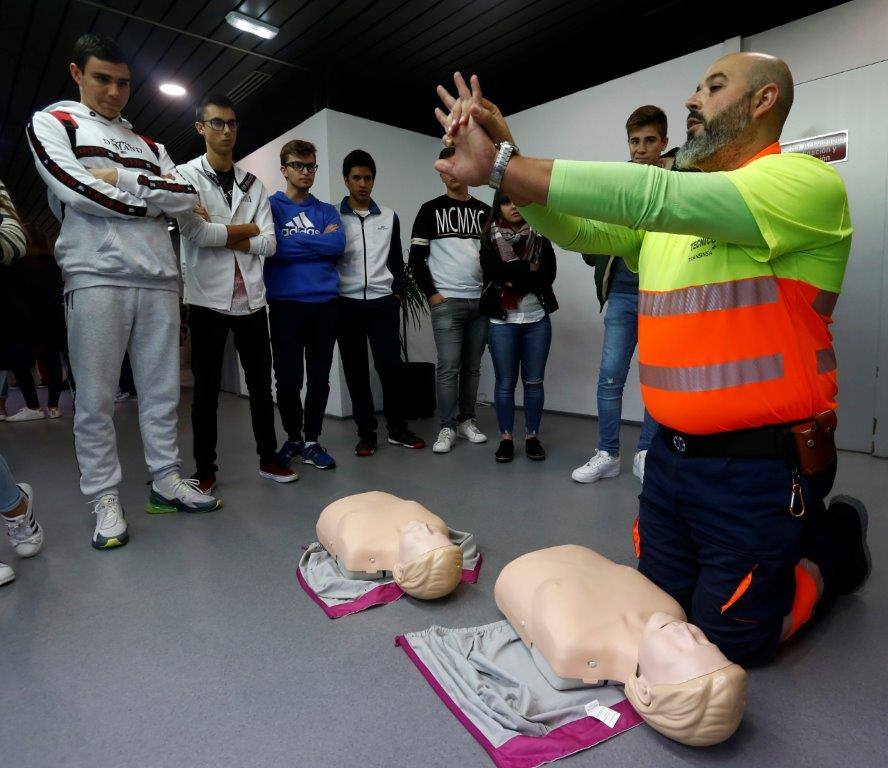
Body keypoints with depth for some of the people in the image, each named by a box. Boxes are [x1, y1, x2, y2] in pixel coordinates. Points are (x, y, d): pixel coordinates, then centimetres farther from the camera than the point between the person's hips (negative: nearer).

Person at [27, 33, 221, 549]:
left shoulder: (149, 146, 23)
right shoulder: (52, 123, 11)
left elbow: (187, 195, 5)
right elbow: (79, 192, -7)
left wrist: (122, 181, -5)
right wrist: (155, 202, 1)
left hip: (159, 278, 4)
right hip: (97, 275, -4)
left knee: (163, 390, 7)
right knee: (97, 397, -2)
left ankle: (167, 481, 18)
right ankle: (105, 498, 9)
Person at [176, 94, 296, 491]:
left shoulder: (253, 184, 11)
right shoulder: (186, 175, 2)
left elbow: (269, 244, 0)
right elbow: (196, 235, -15)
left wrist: (217, 232, -8)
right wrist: (246, 229, -6)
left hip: (251, 298, 4)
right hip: (207, 298, -3)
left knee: (261, 383, 9)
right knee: (206, 388, 4)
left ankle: (268, 458, 21)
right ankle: (205, 470, 16)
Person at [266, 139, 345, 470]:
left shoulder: (327, 211, 16)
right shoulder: (270, 206, 8)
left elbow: (338, 245, -3)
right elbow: (274, 247, -10)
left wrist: (294, 242, -4)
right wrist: (318, 240, -3)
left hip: (325, 302, 3)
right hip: (285, 303, -2)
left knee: (319, 377, 5)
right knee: (288, 378, 1)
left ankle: (312, 441, 17)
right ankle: (293, 438, 21)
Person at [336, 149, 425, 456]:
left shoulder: (389, 217, 12)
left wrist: (397, 293, 5)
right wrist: (331, 299, -1)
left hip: (383, 302, 1)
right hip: (347, 304, -1)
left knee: (390, 366, -3)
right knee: (356, 371, 3)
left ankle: (398, 429, 11)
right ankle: (366, 433, 12)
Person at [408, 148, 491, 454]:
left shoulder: (485, 212, 13)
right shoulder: (431, 210, 4)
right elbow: (416, 258, 1)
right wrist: (432, 294, -6)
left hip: (481, 302, 3)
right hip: (446, 302, -3)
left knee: (472, 366, 7)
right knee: (448, 366, -7)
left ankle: (467, 421, 19)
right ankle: (446, 428, 3)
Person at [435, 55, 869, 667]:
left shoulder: (805, 181, -14)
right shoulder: (670, 214, 10)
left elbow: (654, 196, -27)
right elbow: (574, 230, 3)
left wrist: (500, 166, -26)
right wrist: (504, 157, -12)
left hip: (759, 466, -7)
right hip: (672, 454, 7)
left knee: (729, 641, 6)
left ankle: (831, 550, 32)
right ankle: (792, 541, 39)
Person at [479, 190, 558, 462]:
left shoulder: (540, 238, 7)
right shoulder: (489, 240, 3)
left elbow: (548, 276, -3)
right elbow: (494, 274, -12)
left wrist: (513, 278, -9)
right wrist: (529, 268, -9)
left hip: (537, 320, 1)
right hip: (502, 321, -1)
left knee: (534, 382, 6)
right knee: (505, 383, 4)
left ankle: (532, 436, 18)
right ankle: (506, 438, 15)